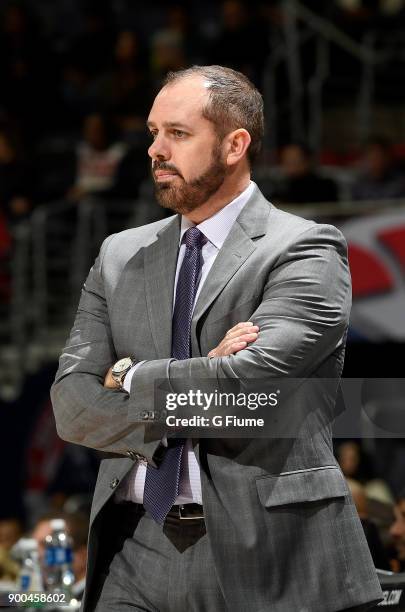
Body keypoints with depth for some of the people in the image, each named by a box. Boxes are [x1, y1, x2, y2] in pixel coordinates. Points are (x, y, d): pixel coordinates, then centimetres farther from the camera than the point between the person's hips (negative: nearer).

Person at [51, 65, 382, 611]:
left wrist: (133, 379, -2)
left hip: (265, 560, -4)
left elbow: (250, 383, -17)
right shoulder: (120, 258, 13)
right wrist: (203, 380, -10)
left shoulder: (306, 250, -3)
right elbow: (72, 406, 3)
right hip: (138, 552, 4)